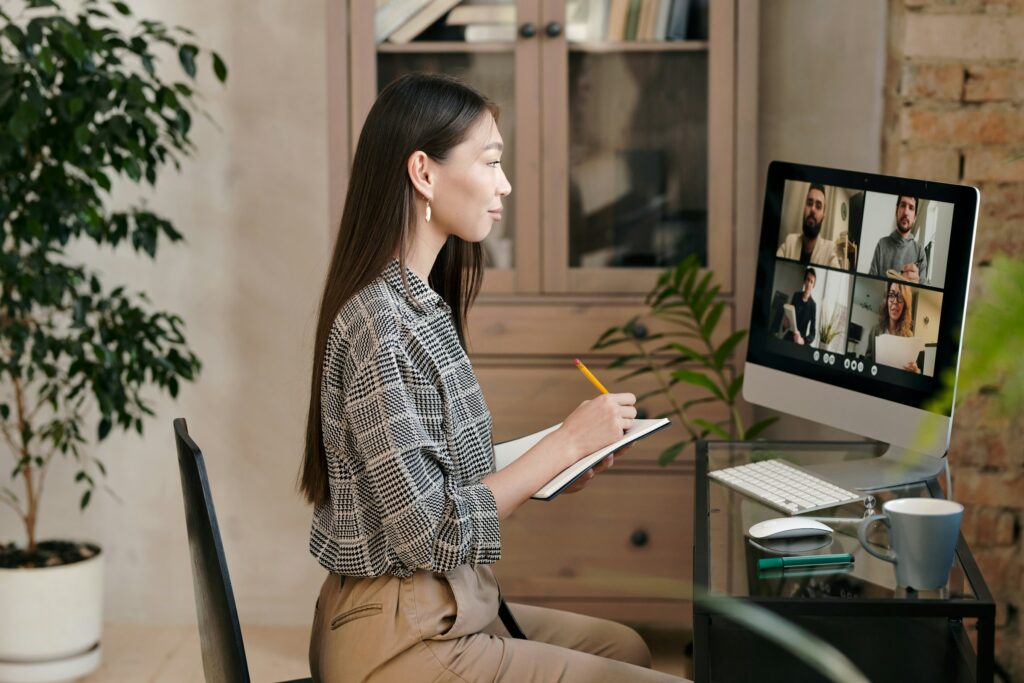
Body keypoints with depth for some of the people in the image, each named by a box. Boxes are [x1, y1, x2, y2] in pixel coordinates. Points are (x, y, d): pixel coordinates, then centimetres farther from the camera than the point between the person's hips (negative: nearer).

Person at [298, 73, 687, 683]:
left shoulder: (420, 302, 8)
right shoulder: (376, 324, -22)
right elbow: (429, 534, -23)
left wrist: (552, 467, 1)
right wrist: (566, 442, -17)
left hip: (450, 604, 10)